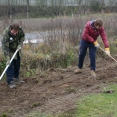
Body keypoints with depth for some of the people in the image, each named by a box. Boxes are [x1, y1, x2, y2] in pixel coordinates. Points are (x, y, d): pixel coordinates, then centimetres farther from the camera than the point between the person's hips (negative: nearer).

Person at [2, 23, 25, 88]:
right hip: (10, 49, -5)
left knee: (17, 64, 14)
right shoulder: (6, 34, -36)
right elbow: (5, 47, -35)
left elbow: (22, 36, 0)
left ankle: (16, 78, 31)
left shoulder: (20, 29, -23)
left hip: (17, 48, 5)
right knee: (10, 65, -13)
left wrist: (20, 44, -15)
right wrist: (8, 59, -37)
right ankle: (10, 82, -11)